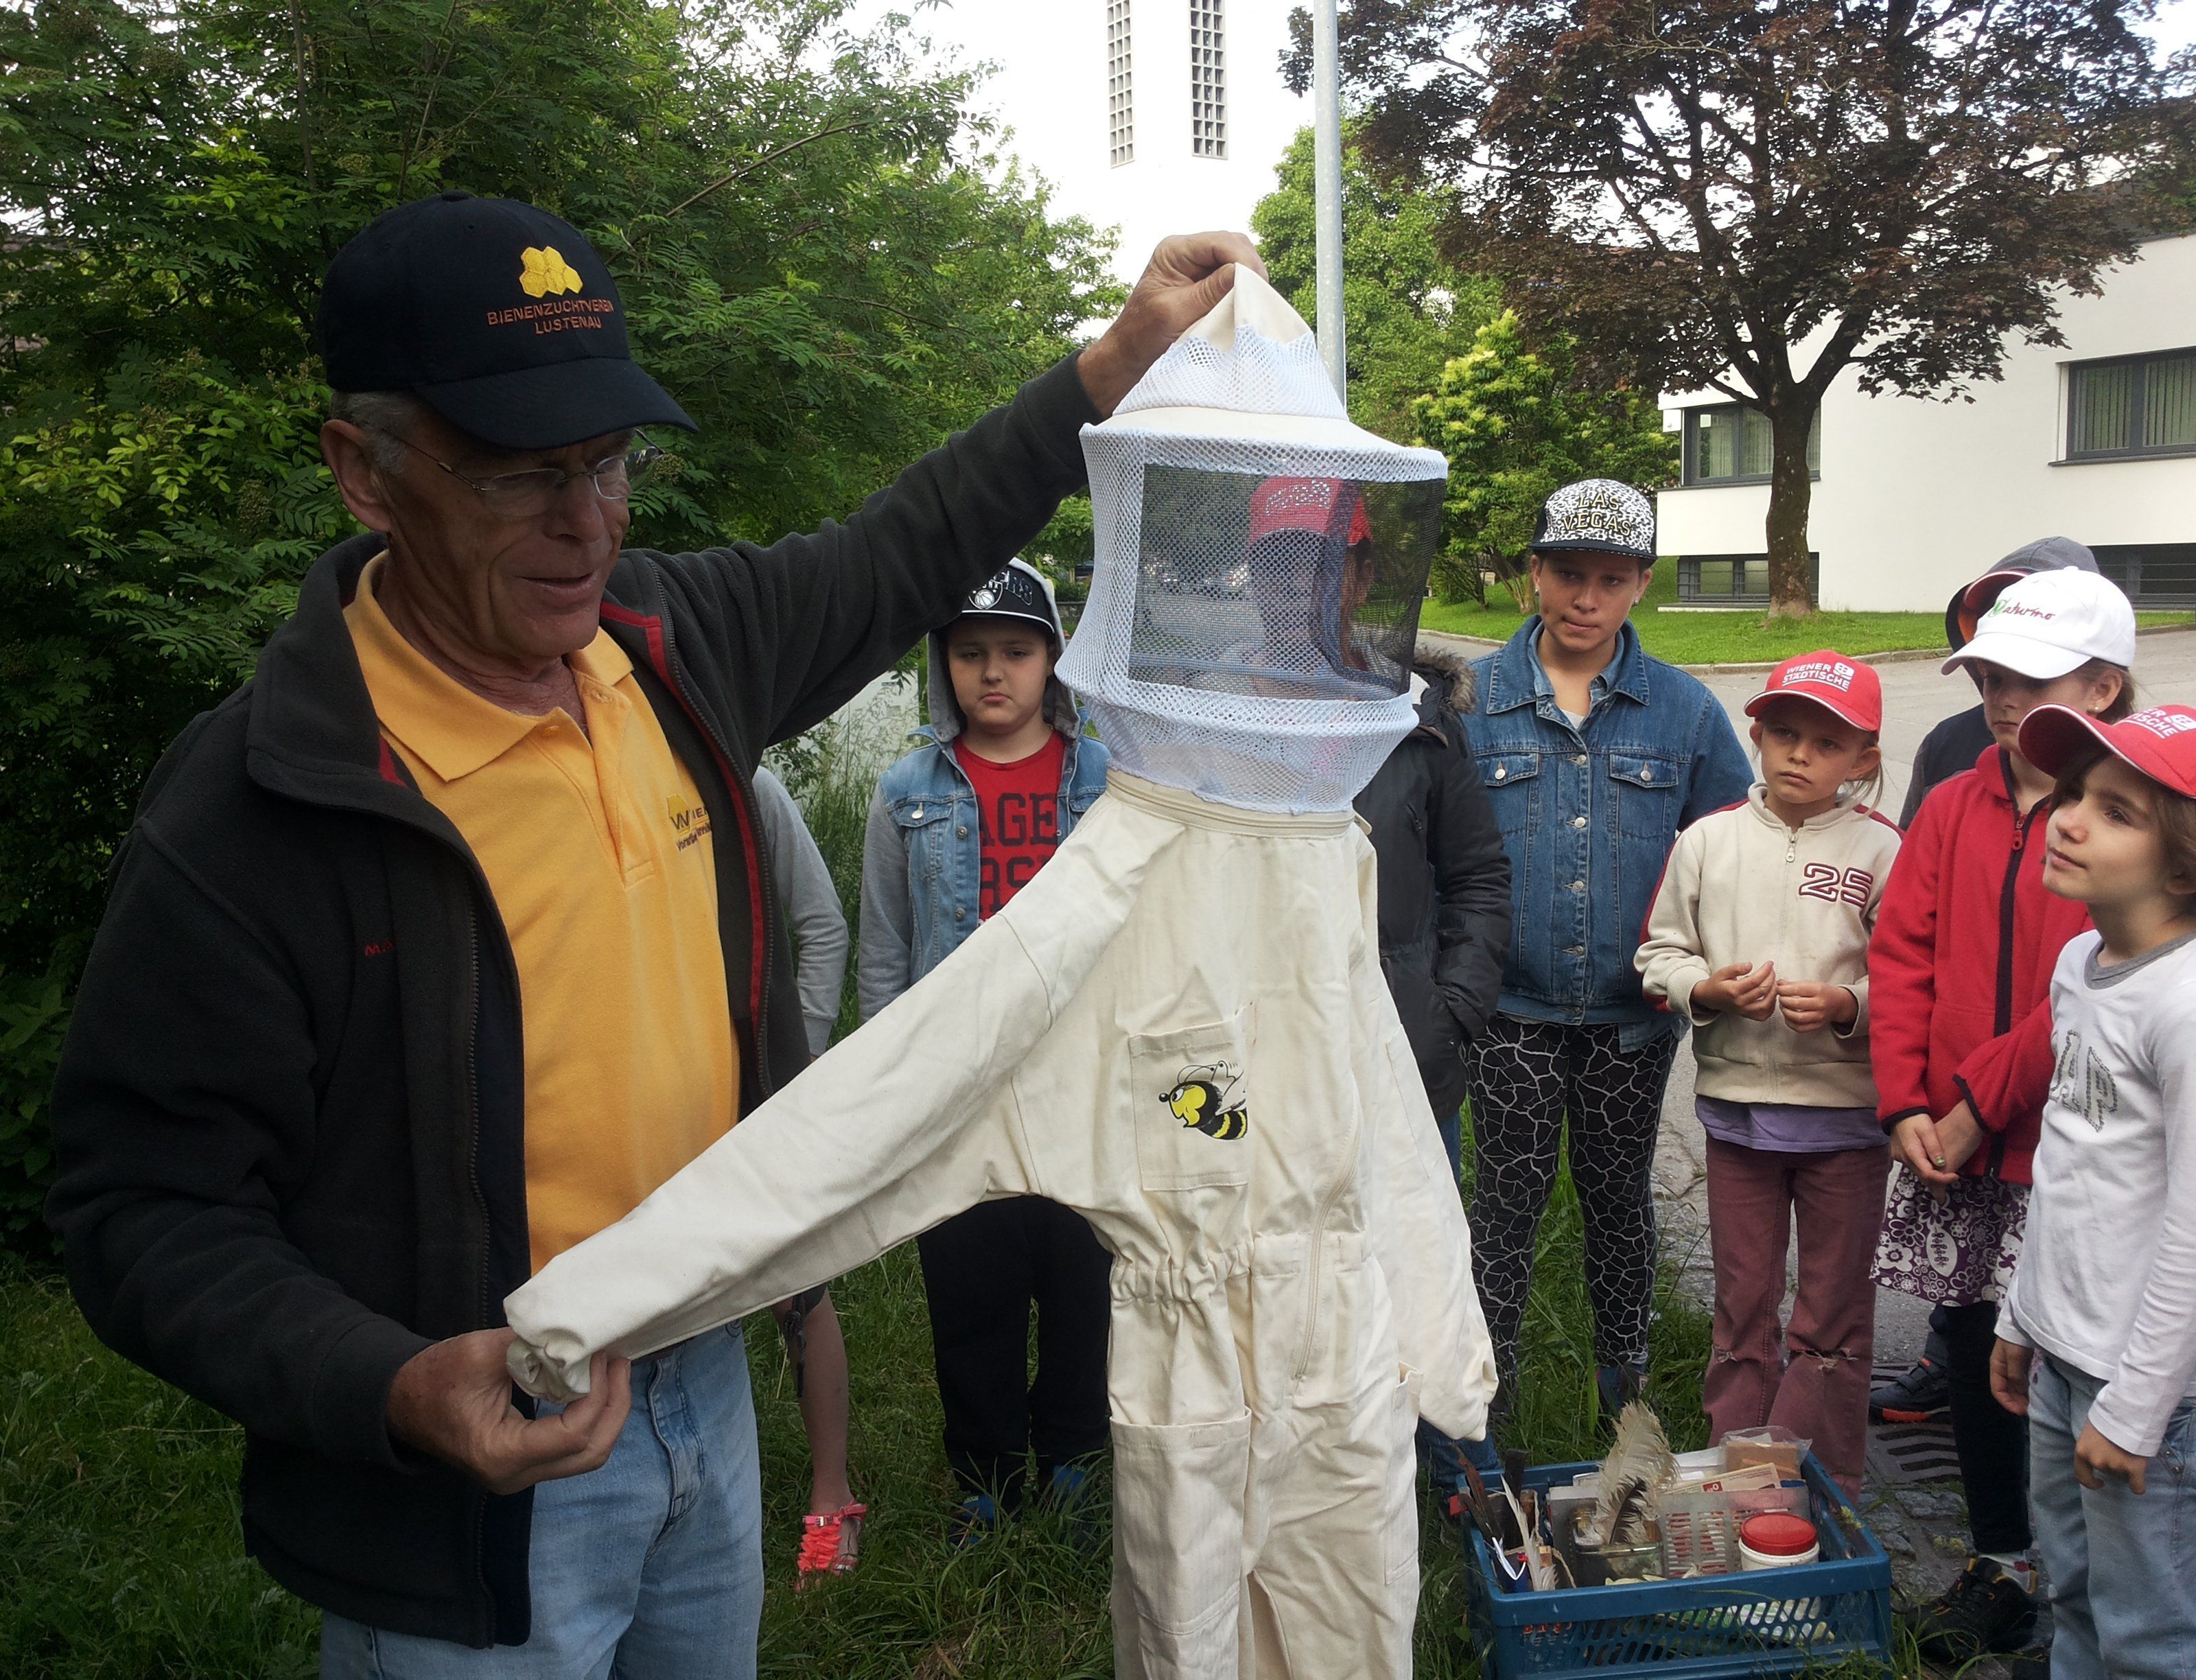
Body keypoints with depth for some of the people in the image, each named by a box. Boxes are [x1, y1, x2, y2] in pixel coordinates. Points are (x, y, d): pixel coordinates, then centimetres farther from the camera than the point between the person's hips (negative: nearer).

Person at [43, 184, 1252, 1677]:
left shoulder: (665, 642, -4)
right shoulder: (248, 813, -23)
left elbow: (899, 559, 12)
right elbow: (151, 1208, -19)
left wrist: (1121, 360, 11)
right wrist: (398, 1390, -33)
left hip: (706, 1377, 7)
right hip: (475, 1478, -6)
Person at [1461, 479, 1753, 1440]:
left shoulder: (1685, 710, 1)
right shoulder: (1471, 701, -3)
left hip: (1632, 1011, 2)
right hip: (1512, 1010, -1)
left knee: (1619, 1195, 16)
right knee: (1510, 1195, 6)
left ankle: (1625, 1382, 33)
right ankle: (1485, 1390, 20)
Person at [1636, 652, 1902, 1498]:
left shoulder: (1882, 850, -6)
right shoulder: (1708, 839, 1)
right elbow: (1659, 953, 5)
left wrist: (1849, 1006, -22)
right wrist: (1709, 990, -13)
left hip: (1846, 1111, -2)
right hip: (1736, 1103, 2)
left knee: (1832, 1315, 9)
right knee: (1741, 1302, 15)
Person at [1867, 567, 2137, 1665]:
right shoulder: (1953, 808, 8)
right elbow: (1901, 957, 4)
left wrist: (1980, 1101, -15)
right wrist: (1906, 1106, -6)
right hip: (1951, 1154, 5)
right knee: (1972, 1355, 14)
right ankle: (1999, 1566, 33)